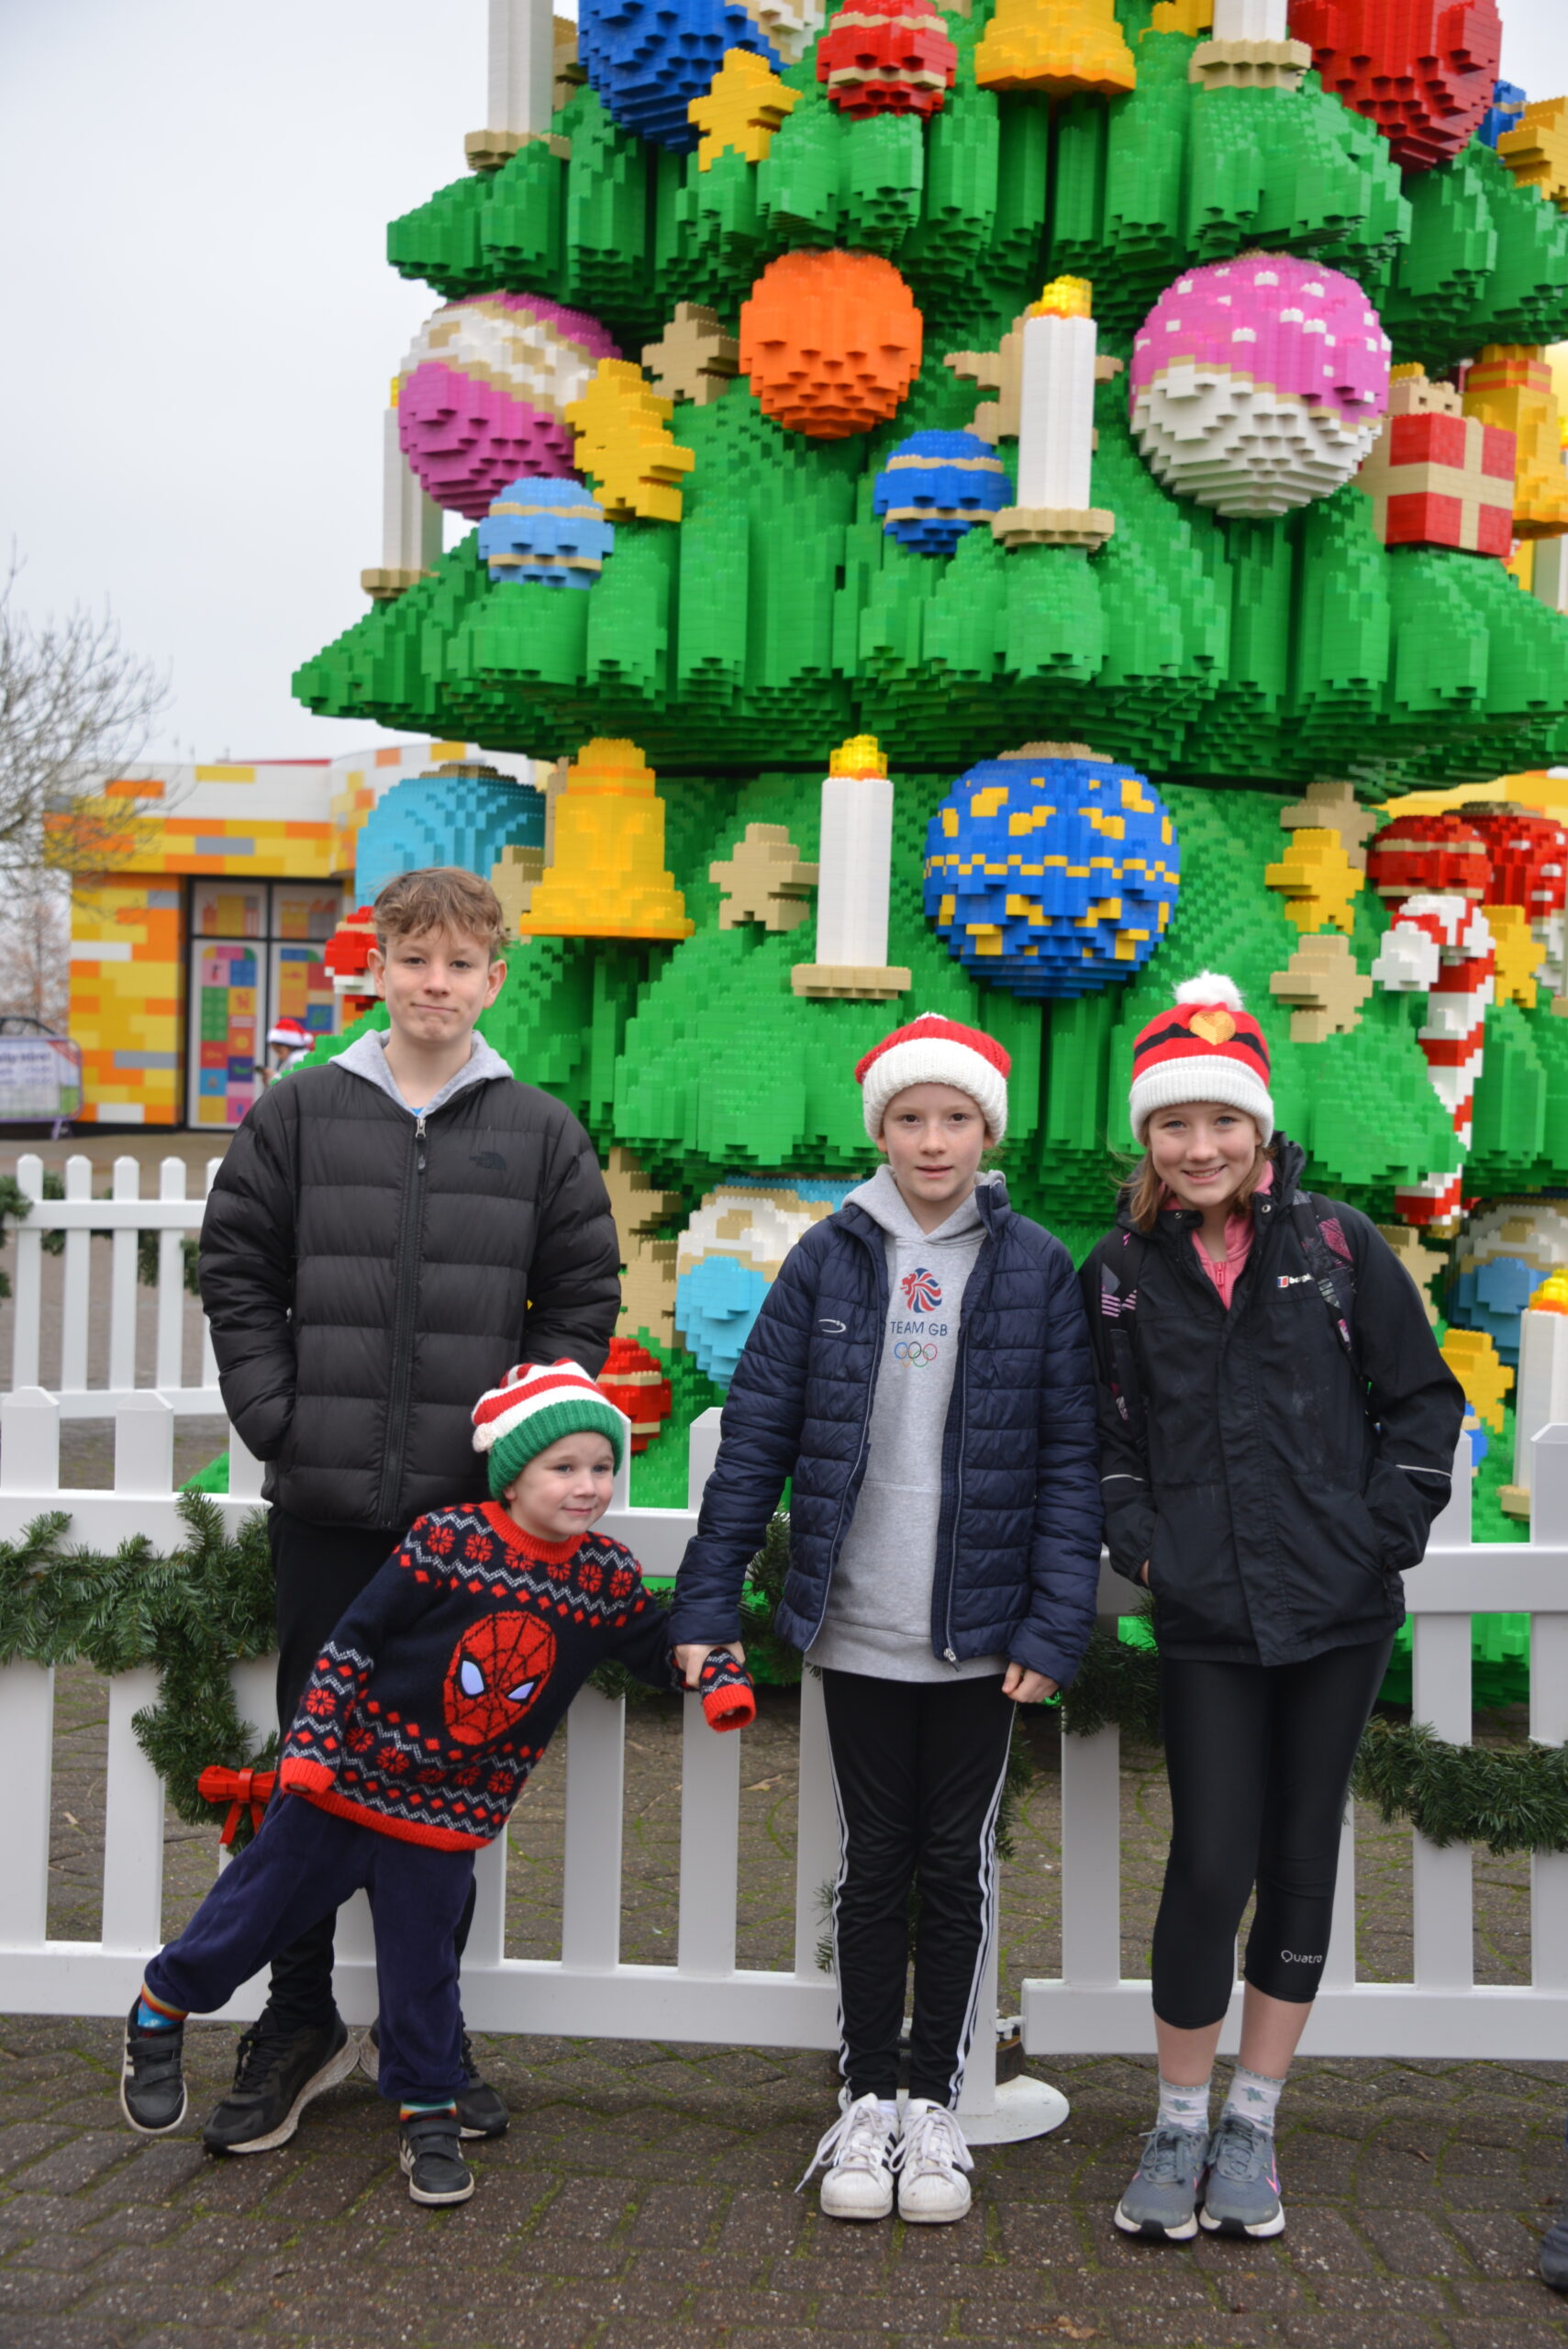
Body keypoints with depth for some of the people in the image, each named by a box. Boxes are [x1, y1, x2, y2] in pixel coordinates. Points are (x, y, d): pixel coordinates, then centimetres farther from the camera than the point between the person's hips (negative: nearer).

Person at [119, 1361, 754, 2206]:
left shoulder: (608, 1576, -5)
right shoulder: (447, 1541, -18)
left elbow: (660, 1650, 10)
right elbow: (353, 1641, -13)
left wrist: (722, 1676, -9)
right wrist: (311, 1742, -15)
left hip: (446, 1819, 3)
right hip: (343, 1782, -2)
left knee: (421, 1969, 10)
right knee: (259, 1906, 12)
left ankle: (428, 2112, 29)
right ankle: (161, 2008, 37)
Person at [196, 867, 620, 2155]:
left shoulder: (542, 1132, 4)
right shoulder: (299, 1112, 4)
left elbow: (585, 1297, 6)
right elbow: (237, 1274, 5)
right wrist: (278, 1417, -4)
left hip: (476, 1511, 0)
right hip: (326, 1508, 0)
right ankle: (298, 2024, 23)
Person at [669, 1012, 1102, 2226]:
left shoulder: (1037, 1269, -2)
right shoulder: (830, 1258, 0)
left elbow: (1070, 1457, -3)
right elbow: (756, 1433, 1)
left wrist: (1055, 1628, -9)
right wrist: (708, 1600, -2)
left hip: (981, 1629, 0)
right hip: (857, 1625, 1)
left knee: (959, 1863, 9)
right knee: (875, 1859, 10)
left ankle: (937, 2103, 24)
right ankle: (867, 2101, 23)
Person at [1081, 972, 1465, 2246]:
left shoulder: (1337, 1244, 0)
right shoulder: (1122, 1270, 3)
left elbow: (1424, 1400, 5)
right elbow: (1107, 1433, 10)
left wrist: (1385, 1531, -3)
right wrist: (1141, 1543, -3)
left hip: (1337, 1612, 1)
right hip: (1205, 1619, 0)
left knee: (1302, 1860, 8)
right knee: (1211, 1866, -4)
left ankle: (1252, 2123, 24)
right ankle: (1178, 2127, 15)